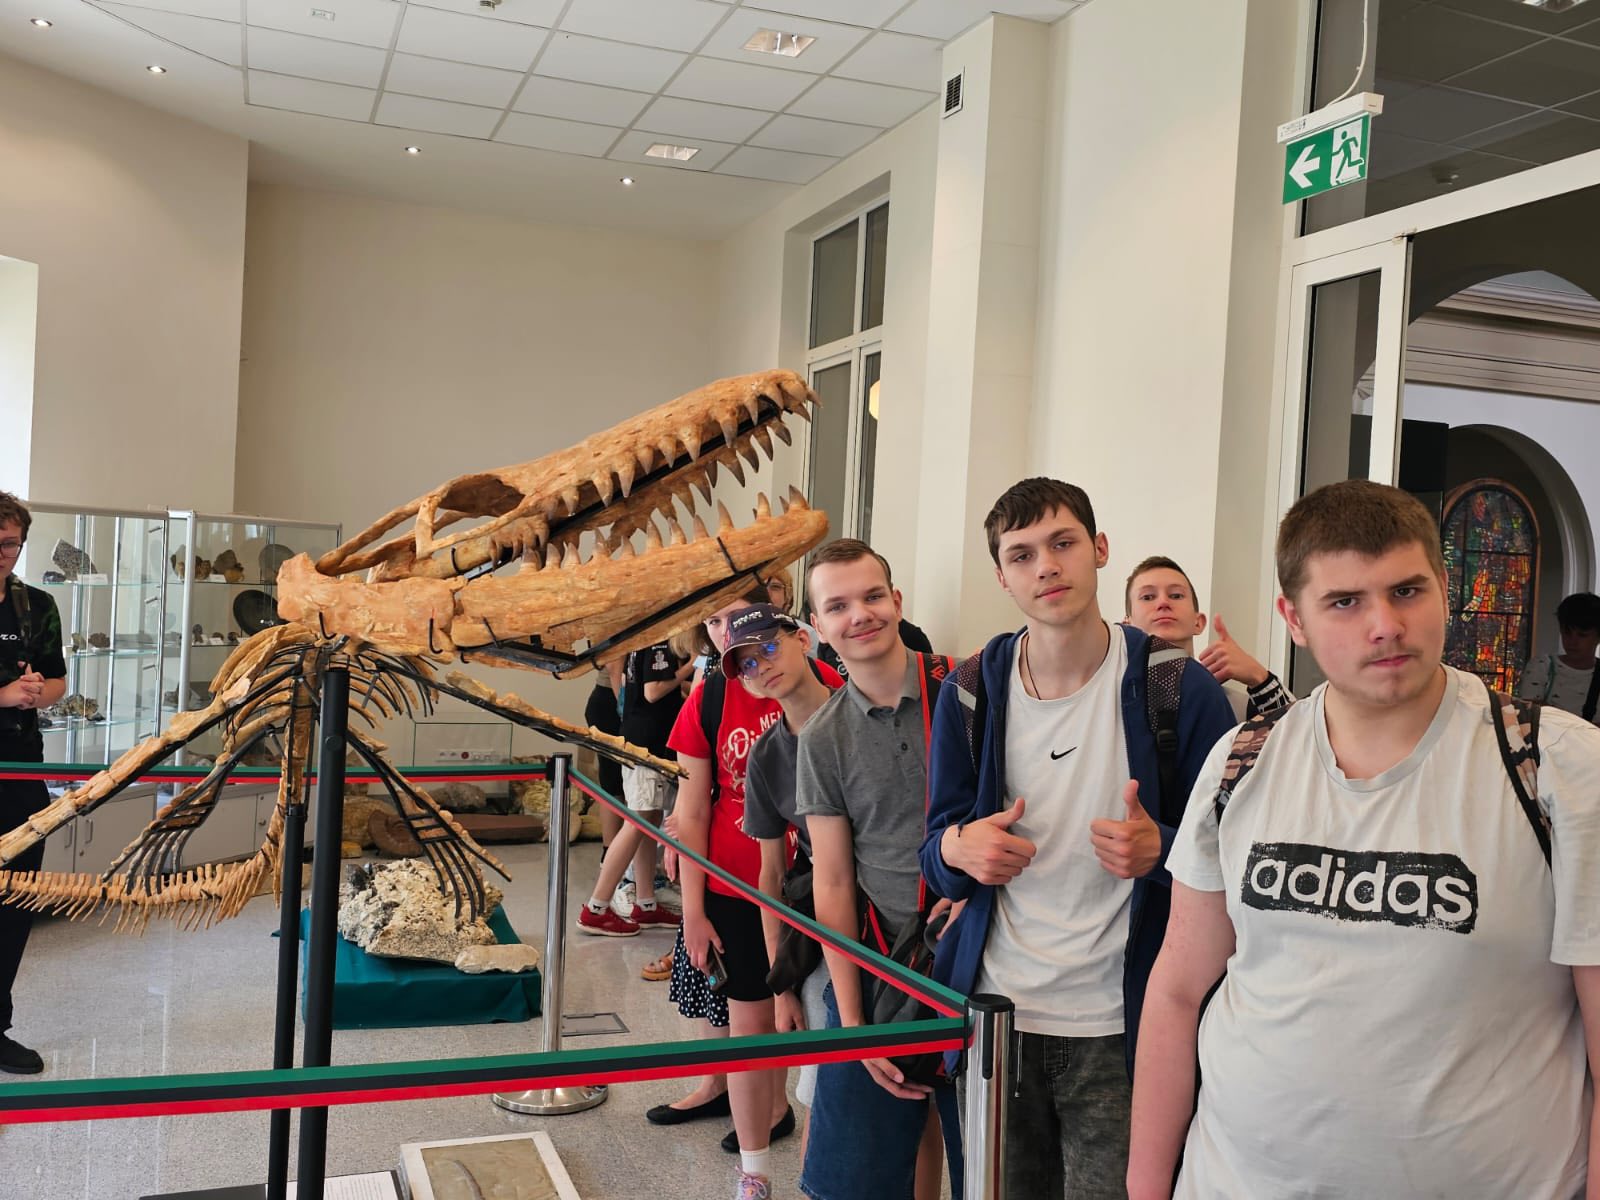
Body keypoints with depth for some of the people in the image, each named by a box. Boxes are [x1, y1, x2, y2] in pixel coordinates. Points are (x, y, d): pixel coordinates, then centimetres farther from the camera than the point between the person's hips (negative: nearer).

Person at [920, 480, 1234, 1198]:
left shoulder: (1180, 689, -7)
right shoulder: (972, 691, 2)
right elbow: (937, 848, 9)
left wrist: (1158, 851, -22)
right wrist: (957, 849, -15)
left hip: (1117, 1028, -3)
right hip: (997, 1010, 3)